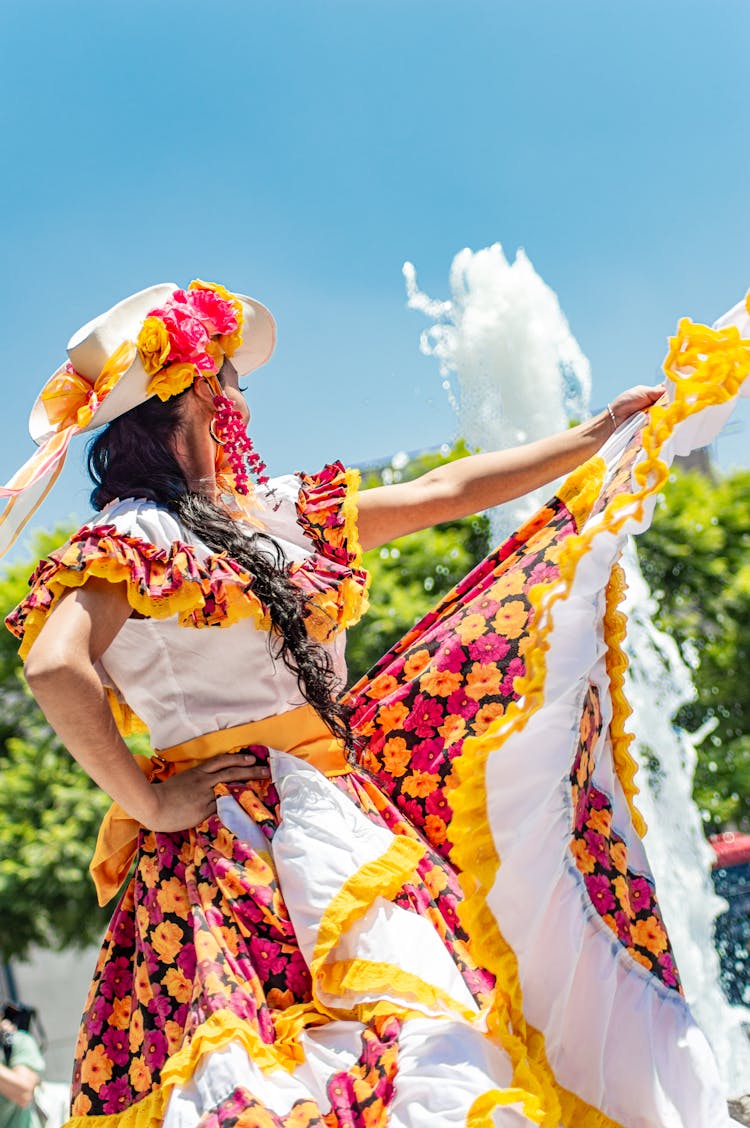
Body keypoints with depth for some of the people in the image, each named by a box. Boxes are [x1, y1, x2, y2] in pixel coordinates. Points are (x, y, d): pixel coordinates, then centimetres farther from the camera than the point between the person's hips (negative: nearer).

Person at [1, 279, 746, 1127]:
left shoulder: (282, 512, 19)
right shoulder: (134, 537, -4)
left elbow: (445, 493, 25)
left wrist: (594, 438, 27)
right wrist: (147, 804, -15)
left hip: (344, 822, 8)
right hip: (230, 844, -7)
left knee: (455, 1051, -6)